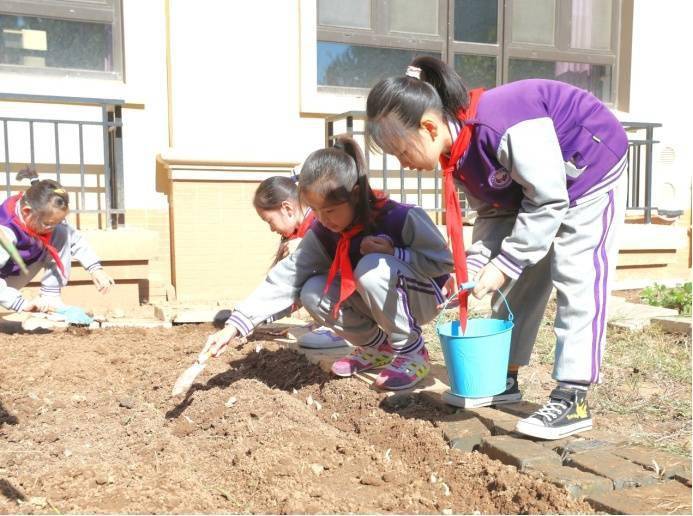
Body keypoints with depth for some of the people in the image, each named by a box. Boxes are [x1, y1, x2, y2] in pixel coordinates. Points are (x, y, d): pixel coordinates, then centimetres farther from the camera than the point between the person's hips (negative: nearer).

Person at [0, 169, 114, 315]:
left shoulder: (45, 215, -19)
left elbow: (75, 238, -8)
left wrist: (95, 268, -20)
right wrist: (21, 303, -49)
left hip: (18, 272, 7)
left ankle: (50, 297, -13)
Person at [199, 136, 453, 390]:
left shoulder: (399, 217, -28)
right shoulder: (324, 232, -11)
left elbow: (444, 262, -19)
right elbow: (287, 276, -18)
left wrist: (394, 254, -31)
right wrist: (235, 324, -26)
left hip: (422, 297, -5)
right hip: (373, 301, 6)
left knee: (372, 267, -34)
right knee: (313, 293, -17)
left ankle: (413, 352, -13)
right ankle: (377, 347, 6)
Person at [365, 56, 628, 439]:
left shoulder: (500, 130, -39)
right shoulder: (457, 151, -12)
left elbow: (548, 201, -31)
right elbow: (493, 211, -5)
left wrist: (503, 264, -28)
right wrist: (474, 266, -18)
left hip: (592, 170, -8)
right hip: (540, 186, 8)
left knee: (576, 278, -13)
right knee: (520, 281, 7)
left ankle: (572, 399, -8)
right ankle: (505, 379, 17)